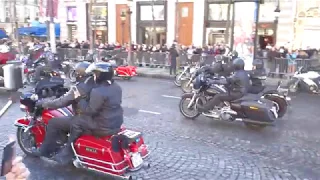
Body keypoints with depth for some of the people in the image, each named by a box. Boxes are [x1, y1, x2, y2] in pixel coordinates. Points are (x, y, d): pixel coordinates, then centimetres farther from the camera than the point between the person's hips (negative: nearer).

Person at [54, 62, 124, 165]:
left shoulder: (98, 91, -23)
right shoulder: (116, 87, 6)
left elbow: (89, 111, -18)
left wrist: (80, 98, -4)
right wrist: (86, 98, 19)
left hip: (104, 127, -9)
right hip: (117, 123, 9)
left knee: (76, 123, 5)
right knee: (83, 120, 27)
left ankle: (66, 155, 17)